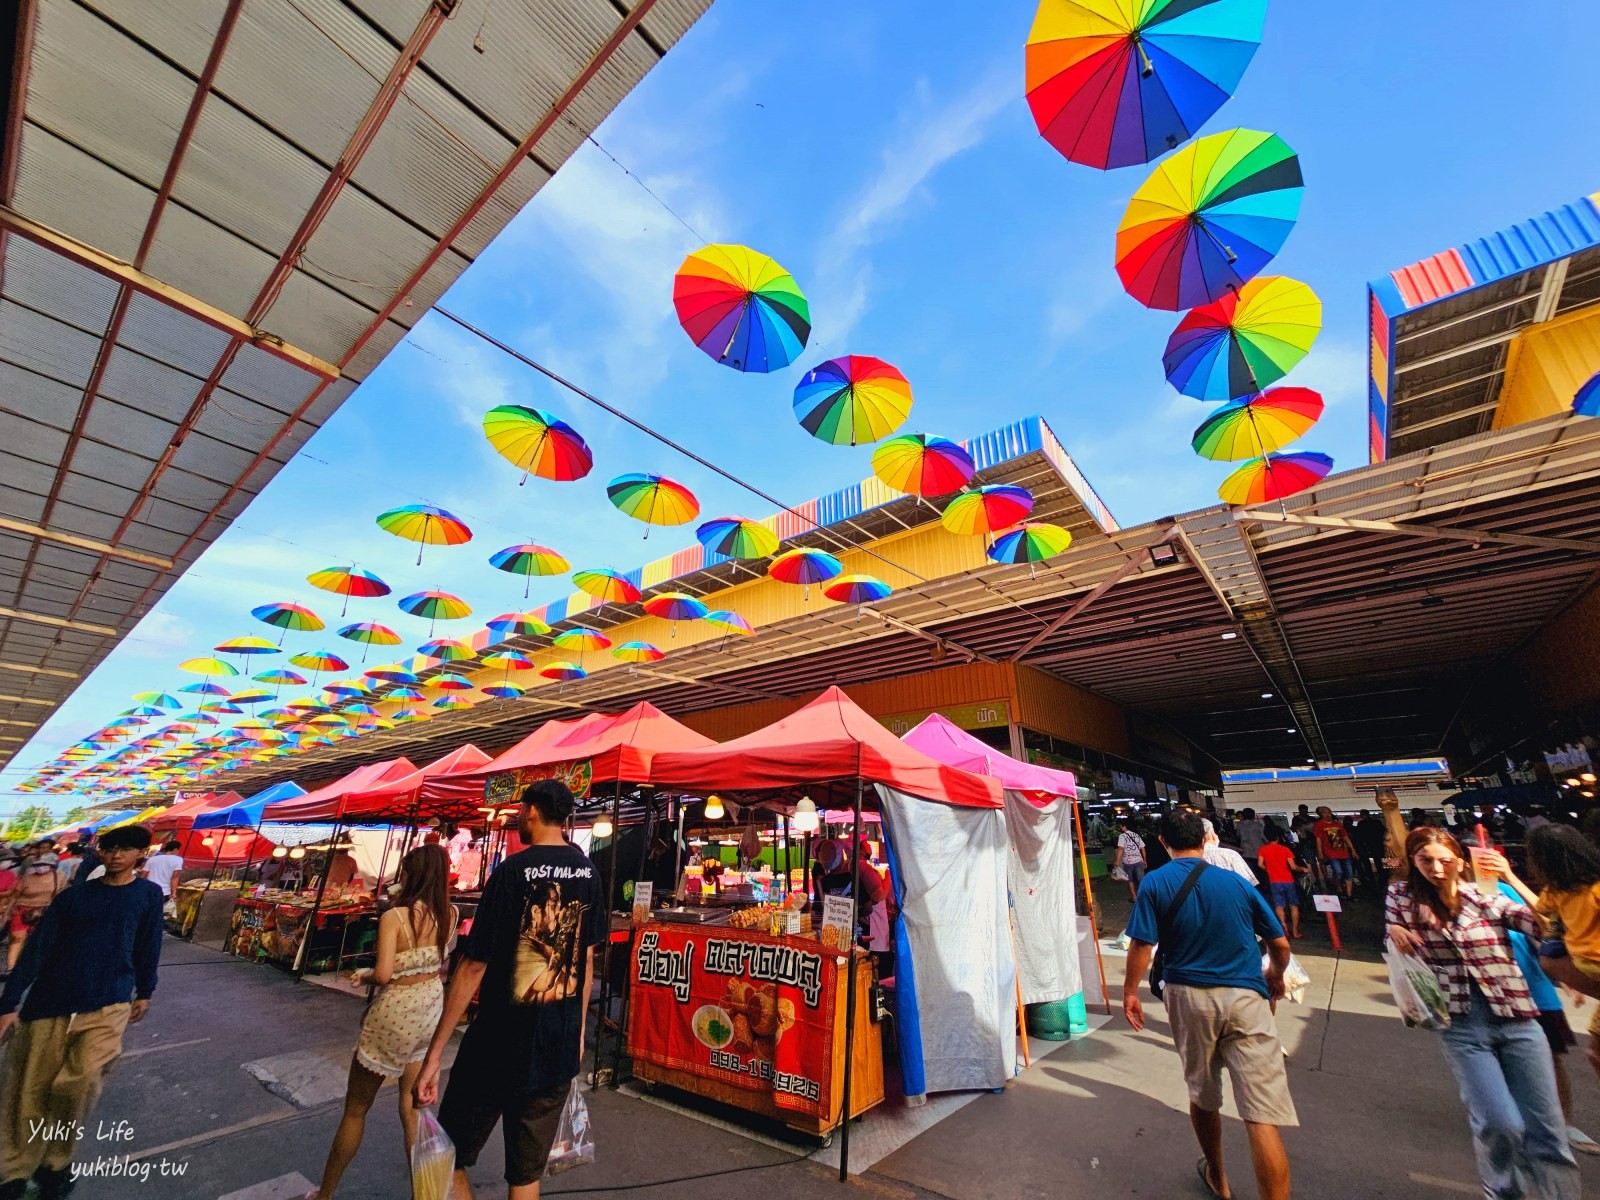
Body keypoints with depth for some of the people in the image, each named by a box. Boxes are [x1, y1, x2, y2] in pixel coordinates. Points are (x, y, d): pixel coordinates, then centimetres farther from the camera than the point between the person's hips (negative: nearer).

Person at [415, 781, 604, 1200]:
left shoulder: (512, 871, -16)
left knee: (451, 1159, 20)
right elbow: (587, 958, 7)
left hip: (498, 1046, -4)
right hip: (561, 1048, 5)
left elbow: (474, 966, -16)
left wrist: (434, 1055, -8)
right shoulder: (588, 872, 0)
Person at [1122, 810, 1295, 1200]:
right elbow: (1281, 945, 8)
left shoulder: (1154, 883, -5)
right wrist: (1276, 976, 29)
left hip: (1189, 996, 0)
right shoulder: (1237, 882, 2)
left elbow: (1142, 946, -11)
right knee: (1262, 1113, -2)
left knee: (1202, 1094, 22)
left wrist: (1130, 991, 4)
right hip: (1246, 999, 0)